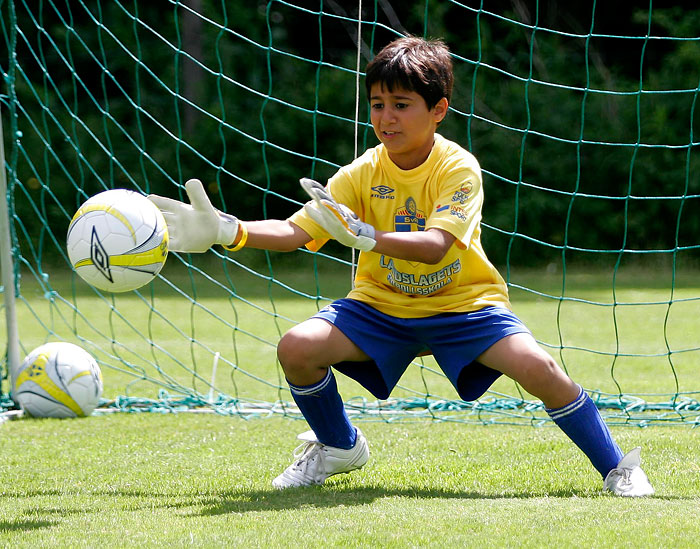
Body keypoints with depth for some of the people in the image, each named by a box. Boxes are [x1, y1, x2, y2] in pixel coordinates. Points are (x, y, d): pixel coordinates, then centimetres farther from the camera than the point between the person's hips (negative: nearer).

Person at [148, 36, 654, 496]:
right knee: (297, 347, -19)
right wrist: (227, 230, -30)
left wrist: (364, 234, -50)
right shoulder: (362, 174, -9)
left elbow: (434, 246, -34)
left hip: (462, 304, -3)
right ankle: (340, 448, 11)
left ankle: (617, 468, -10)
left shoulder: (459, 169, -19)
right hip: (382, 305, 4)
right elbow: (294, 231, -13)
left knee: (536, 366, -29)